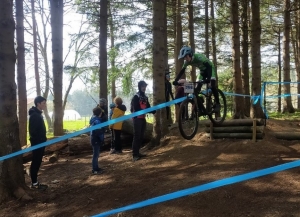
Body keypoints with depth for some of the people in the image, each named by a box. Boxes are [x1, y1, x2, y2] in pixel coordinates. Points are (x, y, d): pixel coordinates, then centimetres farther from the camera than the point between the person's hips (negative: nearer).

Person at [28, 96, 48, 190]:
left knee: (37, 162, 13)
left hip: (40, 143, 10)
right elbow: (33, 131, -21)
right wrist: (37, 142, -21)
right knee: (35, 162, -3)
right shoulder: (34, 115, -16)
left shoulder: (38, 114, 14)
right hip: (37, 143, -10)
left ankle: (35, 182, 20)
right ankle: (34, 183, 5)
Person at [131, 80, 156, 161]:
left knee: (141, 136, 10)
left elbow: (148, 107, 9)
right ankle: (134, 155, -9)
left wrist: (152, 111, -13)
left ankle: (137, 153, 17)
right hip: (137, 118, -8)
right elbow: (136, 109, -18)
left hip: (143, 118, 8)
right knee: (137, 136, -10)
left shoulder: (145, 97, 16)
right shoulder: (136, 97, -8)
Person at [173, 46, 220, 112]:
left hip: (210, 68, -6)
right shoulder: (187, 61, -18)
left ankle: (217, 104, -9)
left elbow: (209, 66, -43)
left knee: (212, 86, -22)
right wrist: (176, 80, -26)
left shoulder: (199, 57, -37)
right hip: (202, 70, 6)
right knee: (197, 88, -5)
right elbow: (182, 71, -13)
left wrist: (208, 78, -56)